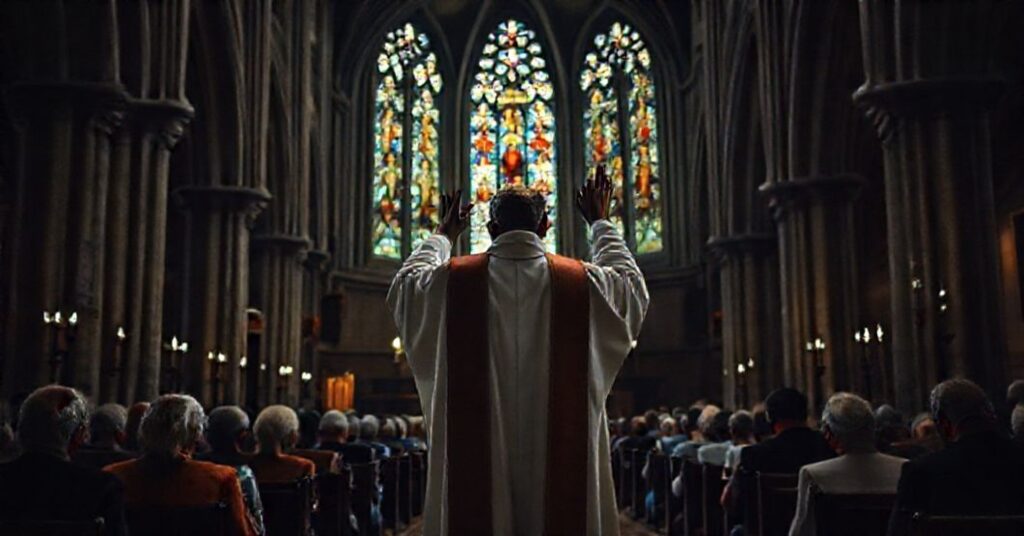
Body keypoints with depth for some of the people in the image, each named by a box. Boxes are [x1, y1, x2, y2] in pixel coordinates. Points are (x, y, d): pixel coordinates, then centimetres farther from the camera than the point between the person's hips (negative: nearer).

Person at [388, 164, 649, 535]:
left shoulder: (452, 281, -3)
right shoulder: (582, 283, -2)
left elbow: (405, 286, 20)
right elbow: (631, 284, 21)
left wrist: (443, 236, 34)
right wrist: (601, 224, 34)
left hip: (473, 462, 0)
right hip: (563, 459, 1)